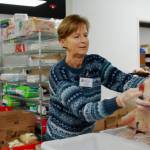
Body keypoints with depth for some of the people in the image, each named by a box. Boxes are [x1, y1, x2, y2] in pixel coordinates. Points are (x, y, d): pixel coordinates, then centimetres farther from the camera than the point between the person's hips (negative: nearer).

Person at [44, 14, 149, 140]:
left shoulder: (96, 63, -8)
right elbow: (82, 110, -32)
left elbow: (124, 80, -20)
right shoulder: (58, 72, -22)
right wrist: (119, 101, -46)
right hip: (60, 140, -4)